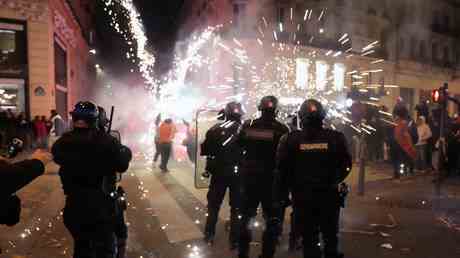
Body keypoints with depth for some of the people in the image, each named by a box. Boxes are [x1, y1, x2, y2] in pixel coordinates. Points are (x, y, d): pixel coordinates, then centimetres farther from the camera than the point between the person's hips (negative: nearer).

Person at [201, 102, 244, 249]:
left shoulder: (215, 129, -6)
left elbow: (204, 150, -2)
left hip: (219, 173, 1)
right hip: (238, 173, -1)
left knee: (214, 204, 17)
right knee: (236, 206, 11)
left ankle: (209, 235, 24)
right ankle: (234, 240, 14)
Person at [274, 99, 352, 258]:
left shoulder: (290, 140, -9)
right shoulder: (335, 137, -6)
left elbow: (281, 171, -8)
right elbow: (346, 165, -1)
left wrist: (279, 197, 0)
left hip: (302, 197, -1)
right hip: (329, 195, 1)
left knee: (309, 238, 11)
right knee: (331, 236, 21)